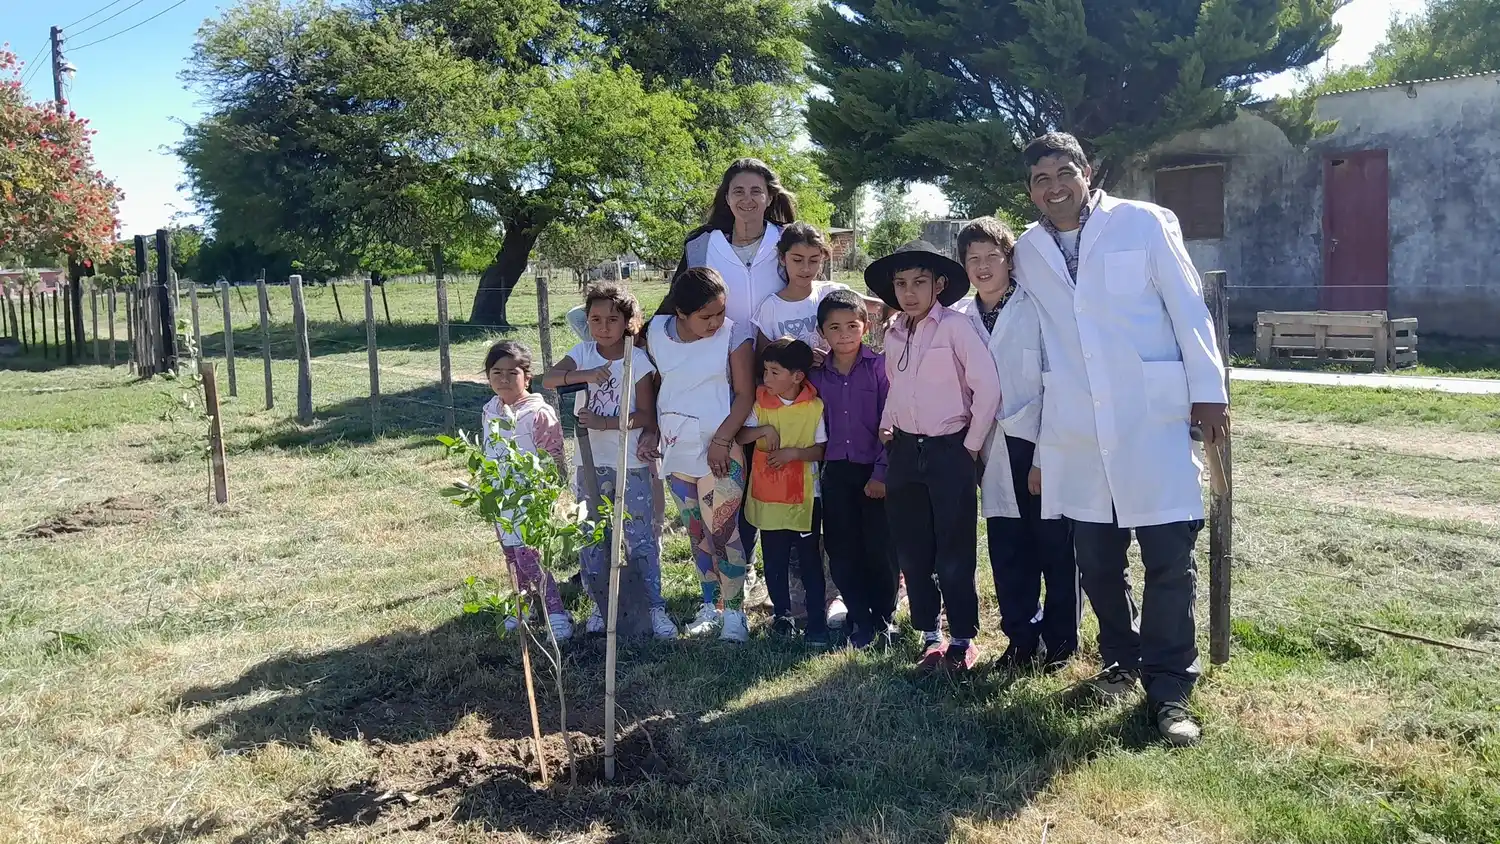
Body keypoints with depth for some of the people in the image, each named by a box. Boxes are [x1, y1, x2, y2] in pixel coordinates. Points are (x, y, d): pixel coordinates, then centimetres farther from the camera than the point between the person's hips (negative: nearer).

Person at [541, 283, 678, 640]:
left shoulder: (638, 360, -9)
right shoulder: (583, 353, 1)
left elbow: (647, 416, -11)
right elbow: (548, 379, -13)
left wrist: (604, 423, -22)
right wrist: (586, 375, -28)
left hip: (632, 463, -4)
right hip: (592, 462, 4)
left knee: (641, 537, -1)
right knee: (592, 538, 12)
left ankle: (655, 607, 8)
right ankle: (601, 606, 25)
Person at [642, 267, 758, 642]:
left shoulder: (734, 334, -11)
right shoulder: (657, 331, 0)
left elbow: (746, 394, -10)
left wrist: (721, 441, -16)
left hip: (720, 450, -4)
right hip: (676, 449, 5)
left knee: (722, 533, -5)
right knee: (697, 533, 13)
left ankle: (734, 612, 7)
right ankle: (710, 606, 25)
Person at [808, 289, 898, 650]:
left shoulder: (879, 366, -6)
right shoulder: (816, 374, 5)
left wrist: (882, 472, -10)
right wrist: (819, 468, 3)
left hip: (875, 471, -3)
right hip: (837, 472, 3)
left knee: (880, 549, 1)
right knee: (842, 551, 6)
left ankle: (883, 620, 19)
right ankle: (860, 621, 21)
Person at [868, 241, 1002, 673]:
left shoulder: (954, 326, -11)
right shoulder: (893, 334, 7)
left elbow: (987, 386, -14)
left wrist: (972, 445, -10)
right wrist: (886, 426, 6)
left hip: (949, 451, -5)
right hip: (905, 452, 6)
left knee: (954, 553, 2)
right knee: (912, 551, 10)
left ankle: (963, 638, 17)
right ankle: (930, 634, 24)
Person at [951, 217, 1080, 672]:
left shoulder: (1037, 308, -6)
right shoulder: (960, 318, 7)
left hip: (1040, 446, -4)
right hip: (996, 451, 4)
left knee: (1054, 546, 4)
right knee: (1007, 550, 9)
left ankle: (1061, 642, 19)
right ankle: (1022, 638, 23)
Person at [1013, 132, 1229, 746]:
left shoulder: (1144, 223, 1)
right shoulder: (1028, 253, 11)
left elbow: (1188, 308, 1)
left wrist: (1208, 391, -3)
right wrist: (1036, 435, 14)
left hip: (1151, 416, -3)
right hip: (1075, 428, 3)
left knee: (1169, 557, -4)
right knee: (1096, 557, 10)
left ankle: (1169, 689, 7)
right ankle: (1121, 661, 30)